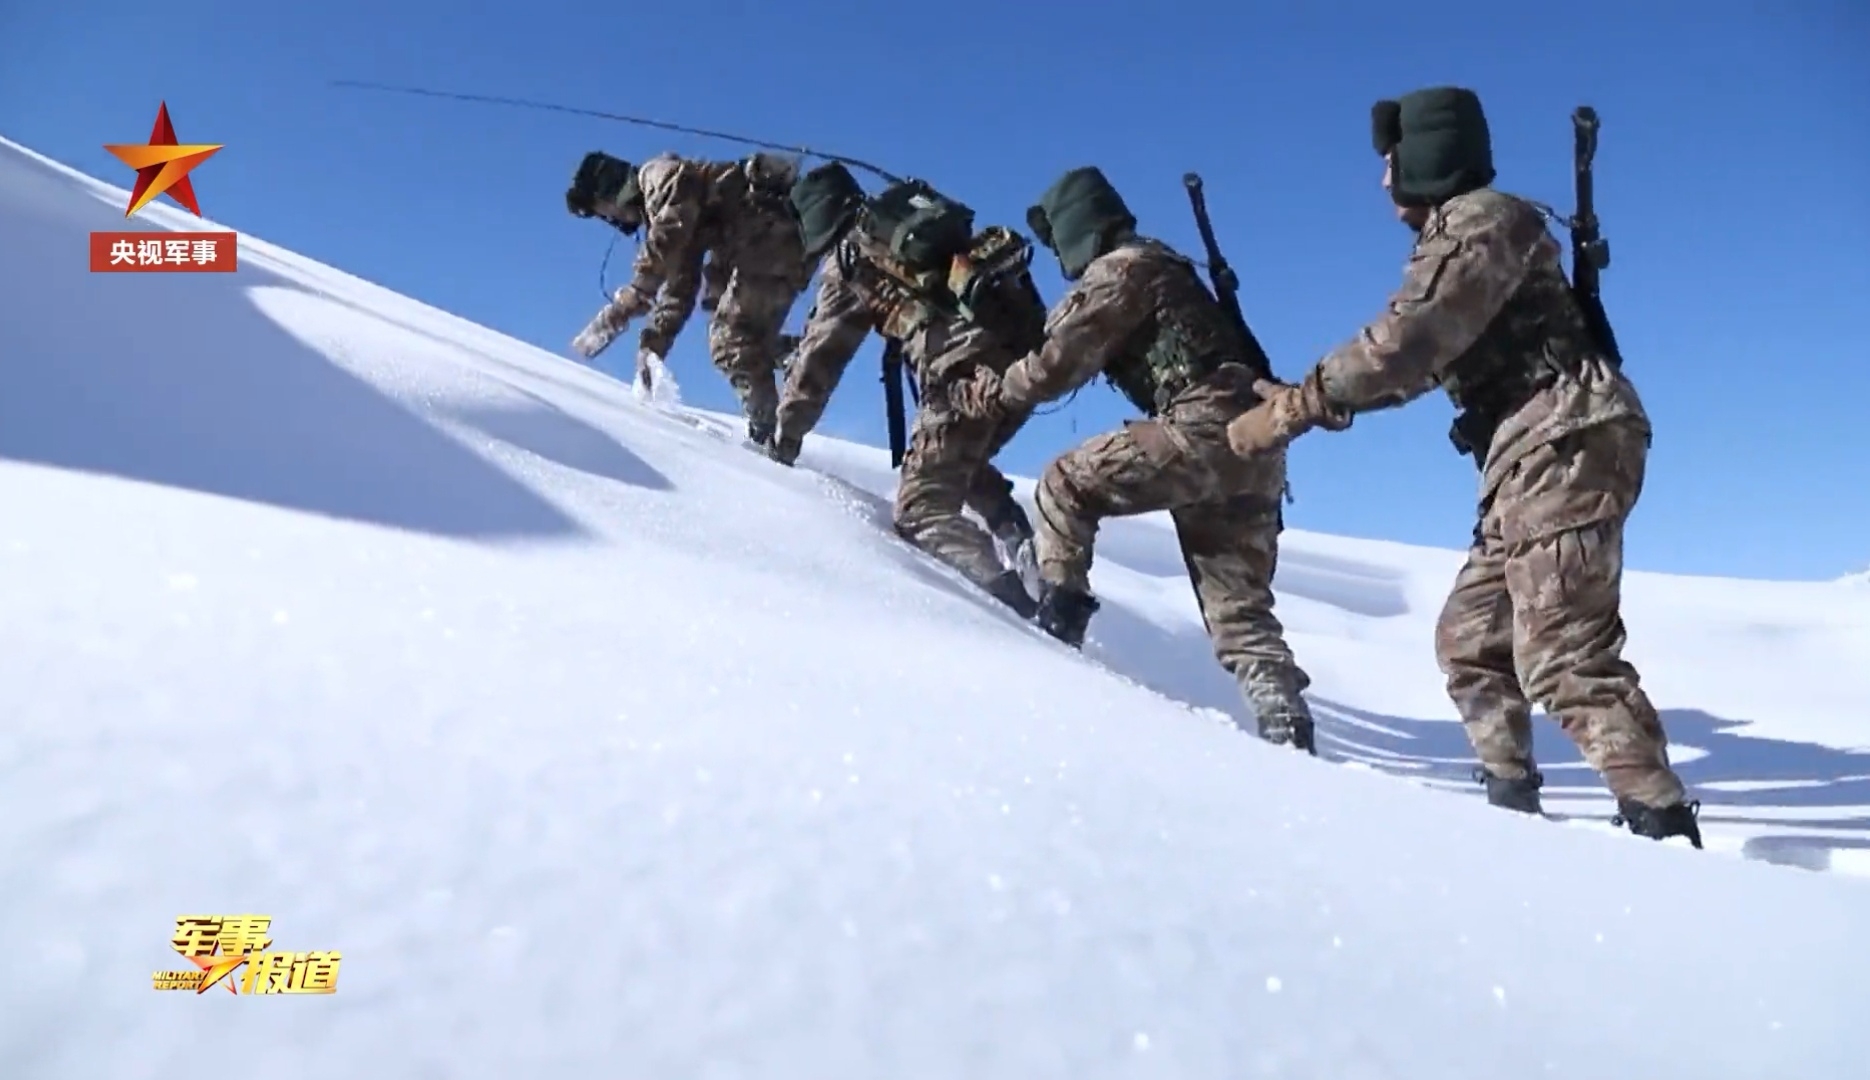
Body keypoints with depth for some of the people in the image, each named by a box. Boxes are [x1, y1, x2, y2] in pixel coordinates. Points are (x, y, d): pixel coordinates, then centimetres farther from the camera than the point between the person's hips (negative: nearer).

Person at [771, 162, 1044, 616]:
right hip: (1027, 329, 7)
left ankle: (1012, 599, -23)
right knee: (962, 463, 29)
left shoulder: (848, 259, 12)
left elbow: (819, 357, 15)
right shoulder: (915, 211, 29)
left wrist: (787, 434, 26)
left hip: (967, 360, -7)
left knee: (922, 508, -2)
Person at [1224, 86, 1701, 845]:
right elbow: (1420, 362, 25)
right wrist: (1308, 399, 18)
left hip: (1564, 439, -11)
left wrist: (1295, 408, -14)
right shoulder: (1457, 236, 25)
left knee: (1561, 656, -15)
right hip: (1536, 455, 11)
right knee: (1469, 638, 12)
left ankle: (1663, 824, -11)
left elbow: (1403, 342, -18)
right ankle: (1512, 804, 17)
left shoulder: (1481, 219, -6)